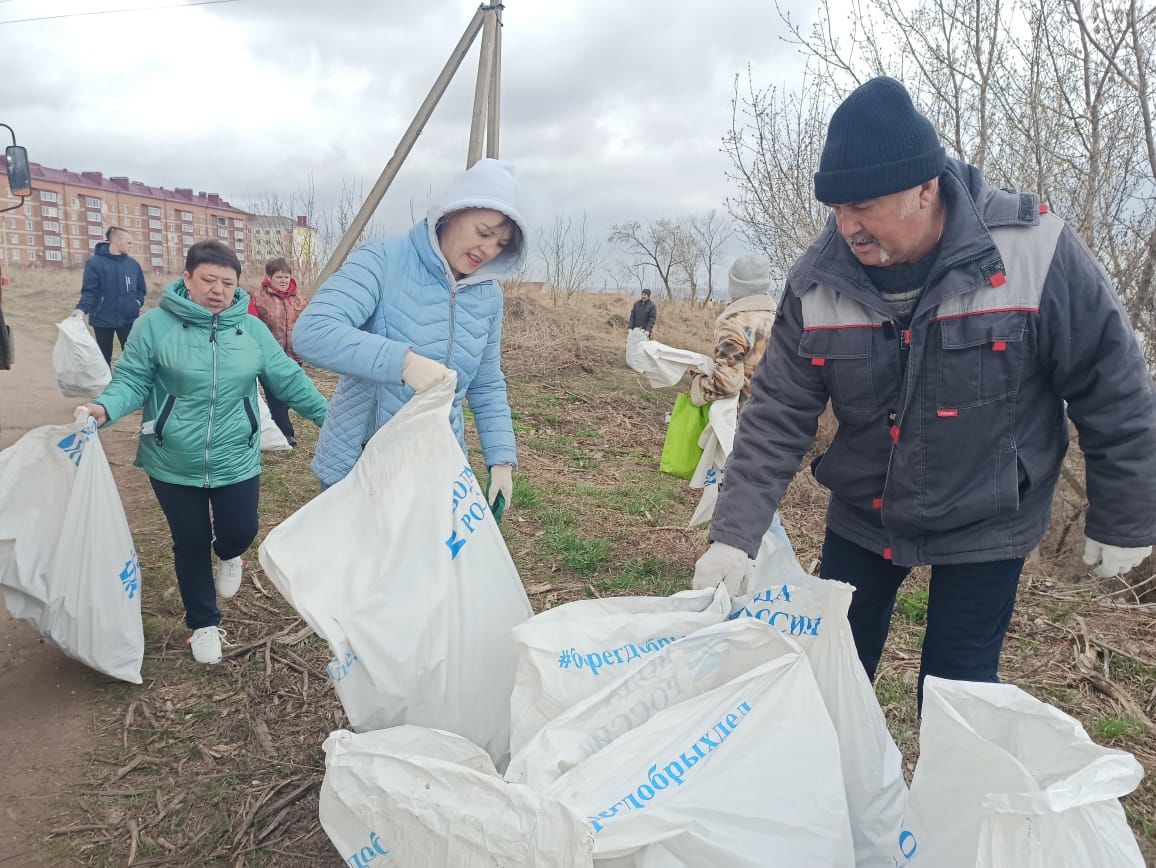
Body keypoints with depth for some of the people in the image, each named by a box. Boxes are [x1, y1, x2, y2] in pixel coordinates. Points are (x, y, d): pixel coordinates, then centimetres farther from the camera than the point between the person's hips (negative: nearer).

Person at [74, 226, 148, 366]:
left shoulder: (133, 264, 4)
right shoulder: (95, 262, -8)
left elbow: (141, 289, 16)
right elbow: (89, 291, -11)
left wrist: (138, 302, -1)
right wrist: (82, 309, -27)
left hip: (128, 319, 3)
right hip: (103, 319, -3)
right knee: (104, 357, 11)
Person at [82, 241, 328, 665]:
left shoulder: (252, 329, 0)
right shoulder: (156, 325, -7)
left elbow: (289, 380, 5)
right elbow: (132, 379, -5)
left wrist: (331, 416, 4)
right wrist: (105, 407, -25)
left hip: (236, 461, 1)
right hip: (173, 463, -1)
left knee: (240, 530, 3)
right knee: (190, 544, 11)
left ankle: (228, 556, 44)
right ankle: (203, 624, 32)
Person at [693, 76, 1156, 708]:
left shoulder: (1035, 251, -22)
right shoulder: (817, 279, -15)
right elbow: (777, 415, -11)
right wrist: (734, 534, -18)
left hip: (986, 528, -2)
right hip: (860, 518, 3)